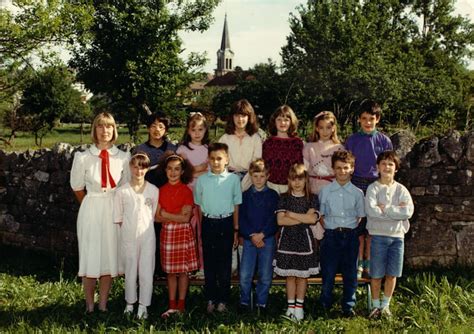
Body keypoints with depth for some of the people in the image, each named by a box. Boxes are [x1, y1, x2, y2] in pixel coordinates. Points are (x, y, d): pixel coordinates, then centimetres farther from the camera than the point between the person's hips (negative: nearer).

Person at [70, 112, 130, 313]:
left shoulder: (123, 157, -2)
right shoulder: (83, 158, -7)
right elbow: (77, 187, 7)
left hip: (115, 210, 2)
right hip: (91, 210, -2)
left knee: (110, 256, 6)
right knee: (90, 256, 1)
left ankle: (103, 305, 18)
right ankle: (89, 306, 14)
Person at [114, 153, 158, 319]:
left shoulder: (153, 190, -1)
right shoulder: (122, 191, -2)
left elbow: (155, 215, 6)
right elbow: (118, 217, 3)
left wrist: (145, 225, 0)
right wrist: (128, 229, -2)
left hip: (147, 235, 0)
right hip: (128, 236, 0)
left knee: (146, 271, 1)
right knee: (130, 270, 11)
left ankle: (143, 306, 11)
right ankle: (130, 303, 25)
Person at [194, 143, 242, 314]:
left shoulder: (233, 179, -1)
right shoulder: (201, 180, 3)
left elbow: (236, 206, 2)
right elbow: (198, 207, 7)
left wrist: (236, 230, 2)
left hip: (226, 223, -1)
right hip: (208, 223, 1)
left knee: (225, 263, 6)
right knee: (209, 262, 8)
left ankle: (223, 300, 16)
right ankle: (210, 299, 18)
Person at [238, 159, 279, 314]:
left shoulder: (273, 195, 4)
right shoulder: (245, 195, 6)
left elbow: (274, 218, -2)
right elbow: (241, 219, 1)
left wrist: (262, 234, -12)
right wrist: (252, 236, -10)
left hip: (267, 239, 0)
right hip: (249, 239, 1)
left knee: (265, 275, 3)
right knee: (245, 275, -3)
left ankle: (262, 303, 17)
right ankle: (244, 302, 14)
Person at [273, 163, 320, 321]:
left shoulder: (312, 198, 1)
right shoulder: (284, 198, 2)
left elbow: (312, 218, -15)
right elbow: (280, 220, -10)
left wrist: (291, 214, -11)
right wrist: (303, 218, -13)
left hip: (304, 239, 0)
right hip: (287, 239, 1)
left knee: (302, 274, 6)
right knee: (289, 275, 6)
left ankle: (299, 306, 15)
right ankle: (290, 306, 16)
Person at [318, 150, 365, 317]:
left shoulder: (357, 193, 4)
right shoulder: (325, 191, 3)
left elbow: (360, 216, 8)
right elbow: (320, 215, 5)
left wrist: (352, 231, -4)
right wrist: (329, 230, -6)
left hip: (350, 235, 1)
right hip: (331, 236, -1)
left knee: (350, 273, 7)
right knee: (328, 272, 3)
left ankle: (348, 306, 19)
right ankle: (325, 305, 18)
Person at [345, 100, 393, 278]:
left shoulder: (384, 141, 3)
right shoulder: (352, 140, 3)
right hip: (357, 185, 0)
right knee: (358, 225, 2)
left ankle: (368, 263, 15)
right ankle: (358, 264, 10)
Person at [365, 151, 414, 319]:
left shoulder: (401, 189, 4)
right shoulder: (373, 188, -3)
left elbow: (409, 211, -11)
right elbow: (371, 210, -19)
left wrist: (385, 208, -15)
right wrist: (396, 211, -15)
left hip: (397, 235, 3)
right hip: (379, 235, -2)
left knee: (392, 274, 9)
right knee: (376, 274, 4)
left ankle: (386, 305, 24)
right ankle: (376, 305, 19)